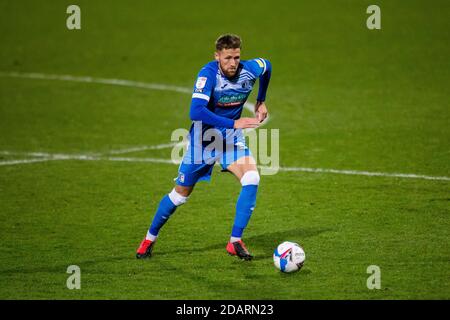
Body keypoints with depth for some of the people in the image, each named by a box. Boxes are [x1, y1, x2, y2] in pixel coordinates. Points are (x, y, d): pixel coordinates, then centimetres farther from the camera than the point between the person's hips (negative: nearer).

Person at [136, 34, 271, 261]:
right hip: (204, 136, -3)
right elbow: (196, 111, -41)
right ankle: (150, 239, 28)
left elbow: (267, 66, 11)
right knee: (181, 193, 6)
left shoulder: (249, 70, -16)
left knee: (252, 179, -21)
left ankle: (235, 241, -13)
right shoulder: (208, 74, -29)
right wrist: (233, 123, -44)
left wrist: (261, 101, 14)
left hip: (232, 136, 3)